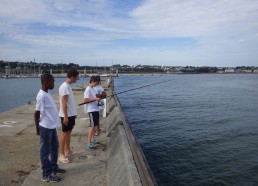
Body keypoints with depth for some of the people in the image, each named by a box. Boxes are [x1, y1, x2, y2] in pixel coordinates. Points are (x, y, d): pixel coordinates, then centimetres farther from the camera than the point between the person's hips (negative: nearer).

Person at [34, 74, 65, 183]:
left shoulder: (47, 94, 9)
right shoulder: (42, 95, -20)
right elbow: (37, 113, -17)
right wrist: (37, 129, -11)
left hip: (52, 126, 9)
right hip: (45, 127, -9)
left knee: (55, 147, 20)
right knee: (45, 151, 3)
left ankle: (54, 167, 35)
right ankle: (46, 175, 15)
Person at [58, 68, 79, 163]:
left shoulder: (68, 86, 10)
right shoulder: (64, 86, -19)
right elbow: (64, 102, -22)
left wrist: (73, 113, 21)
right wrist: (66, 116, -23)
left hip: (71, 114, 9)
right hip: (66, 115, -9)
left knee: (69, 132, 16)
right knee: (64, 133, -2)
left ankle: (67, 150, 28)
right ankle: (61, 154, 7)